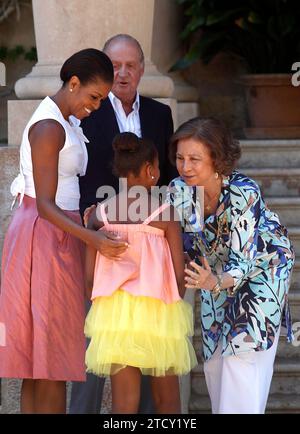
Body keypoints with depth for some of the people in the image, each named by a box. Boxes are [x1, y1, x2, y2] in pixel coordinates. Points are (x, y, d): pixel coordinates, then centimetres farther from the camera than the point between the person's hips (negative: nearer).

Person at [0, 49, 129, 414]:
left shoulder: (66, 121, 13)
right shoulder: (49, 128, -16)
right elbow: (45, 204, -20)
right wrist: (93, 239, -30)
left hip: (57, 234, 10)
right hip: (45, 236, -10)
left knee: (37, 353, 8)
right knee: (51, 344, -7)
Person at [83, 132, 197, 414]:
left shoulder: (100, 214, 1)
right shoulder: (166, 212, -6)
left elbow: (89, 276, 1)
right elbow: (179, 273, -6)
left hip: (115, 313, 2)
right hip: (158, 313, -2)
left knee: (124, 403, 3)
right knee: (166, 400, 15)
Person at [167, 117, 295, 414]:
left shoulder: (243, 192, -33)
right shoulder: (179, 190, -19)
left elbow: (243, 257, -34)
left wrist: (216, 283, -53)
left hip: (261, 266, -6)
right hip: (218, 271, 6)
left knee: (242, 352, -16)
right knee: (214, 357, 9)